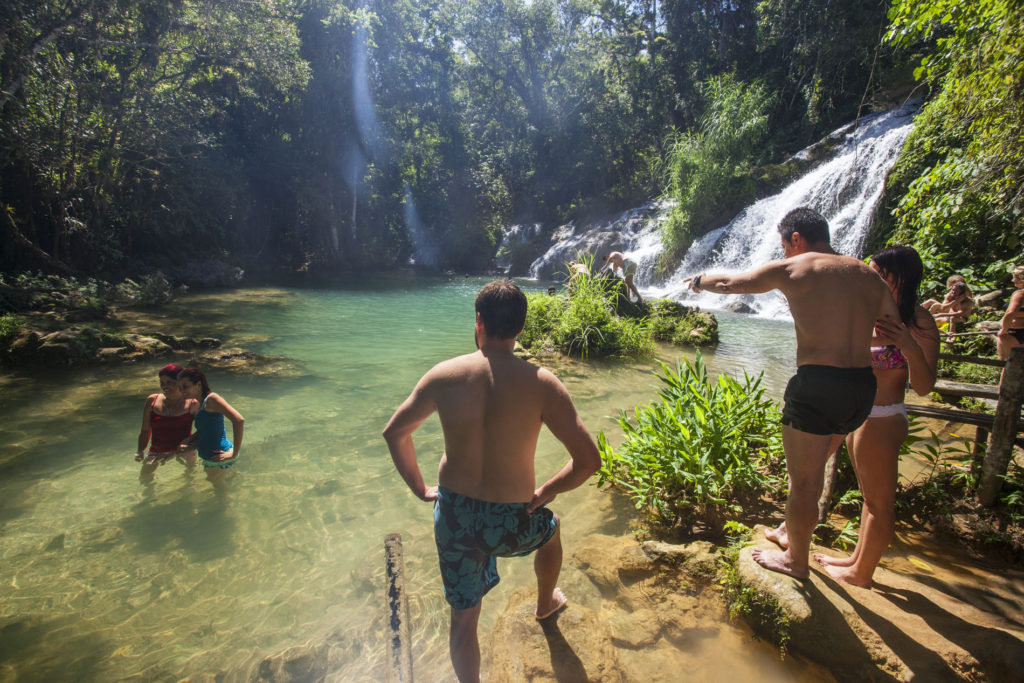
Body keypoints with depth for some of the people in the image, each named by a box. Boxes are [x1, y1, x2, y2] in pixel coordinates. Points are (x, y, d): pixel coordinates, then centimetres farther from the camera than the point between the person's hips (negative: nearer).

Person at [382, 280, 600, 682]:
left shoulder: (444, 376, -11)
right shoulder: (541, 384, -18)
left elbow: (394, 432, 2)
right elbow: (588, 461, -17)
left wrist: (419, 488, 12)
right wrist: (547, 492, 0)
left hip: (453, 516, 1)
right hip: (512, 522, 0)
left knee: (463, 617, 21)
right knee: (551, 528, 36)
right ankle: (546, 604, 62)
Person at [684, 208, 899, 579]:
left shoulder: (792, 269, -2)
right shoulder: (868, 275, 12)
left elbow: (729, 284, 10)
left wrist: (700, 281, 29)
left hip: (818, 385, -7)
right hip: (863, 387, 7)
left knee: (803, 481, 11)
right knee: (811, 467, 27)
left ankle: (796, 559, 29)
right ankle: (795, 528, 46)